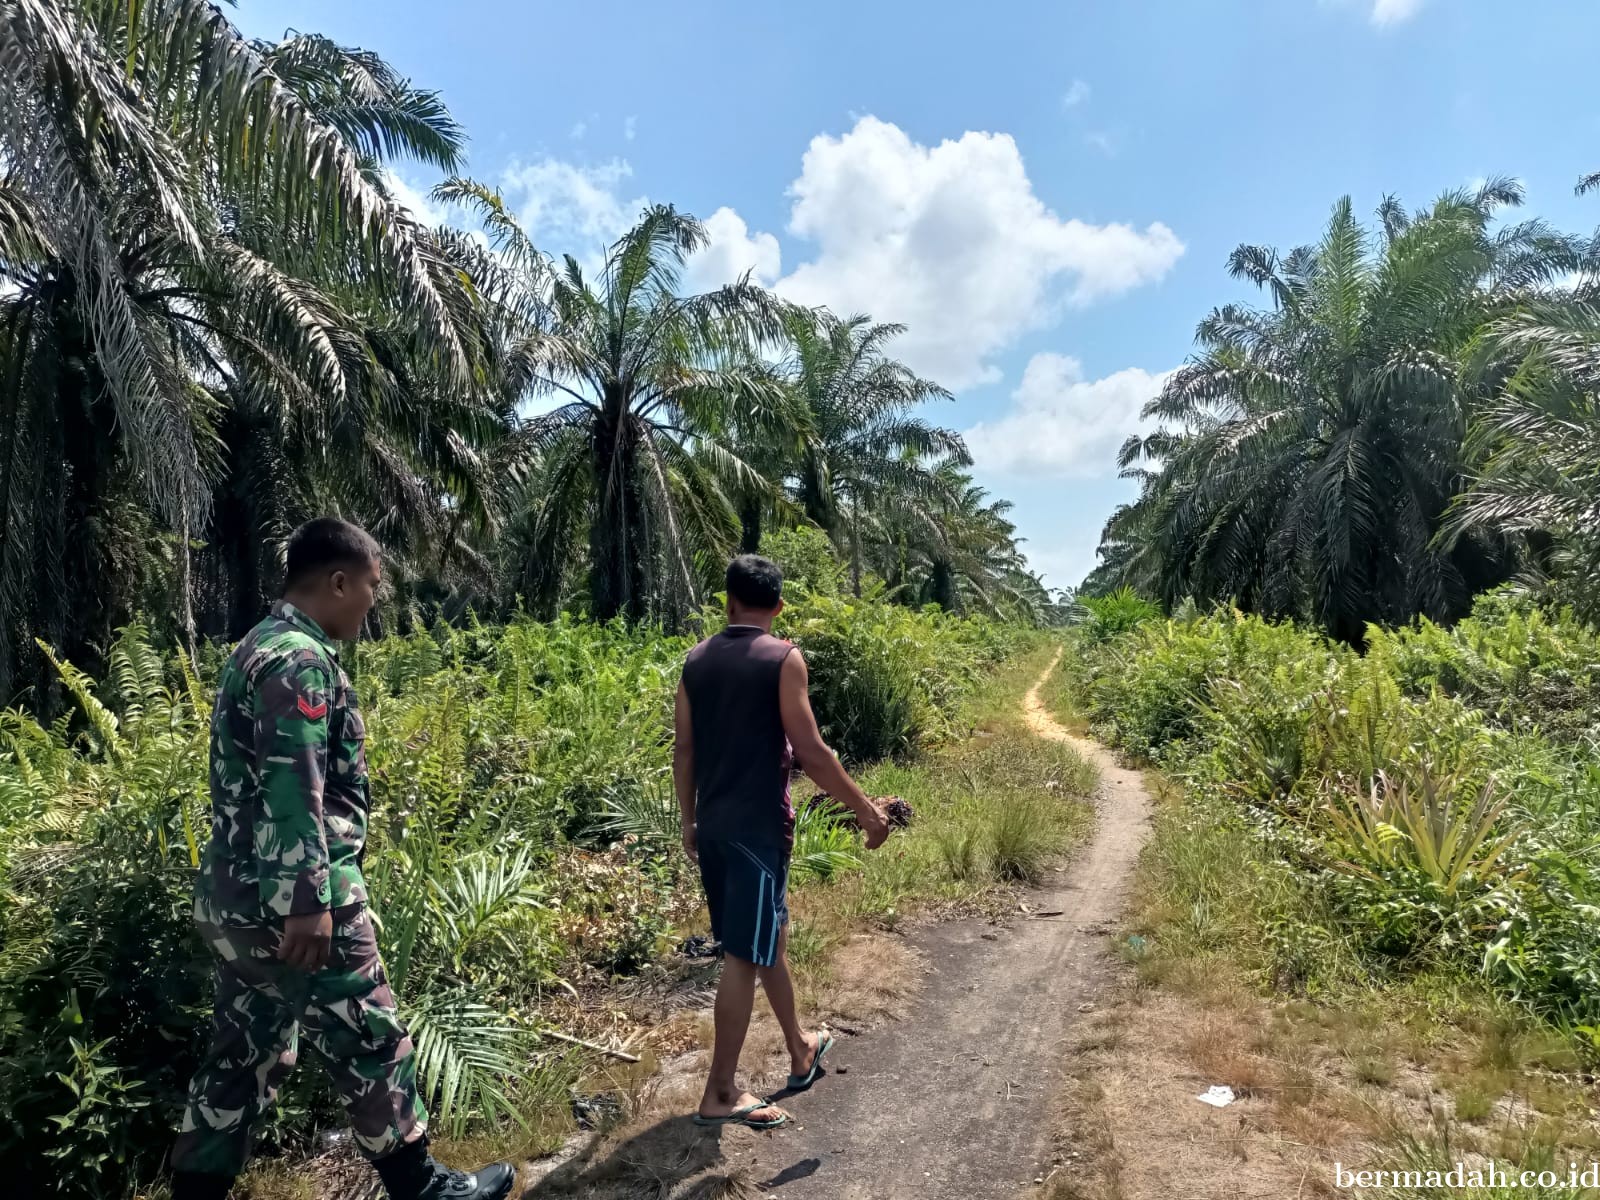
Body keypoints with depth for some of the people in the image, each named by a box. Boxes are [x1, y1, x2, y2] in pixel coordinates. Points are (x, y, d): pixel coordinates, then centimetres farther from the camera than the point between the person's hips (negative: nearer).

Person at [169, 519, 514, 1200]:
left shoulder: (257, 648, 14)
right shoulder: (301, 660, -19)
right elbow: (294, 792, -25)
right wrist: (309, 902, -24)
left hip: (236, 900, 10)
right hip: (290, 906, -10)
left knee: (245, 1056, 18)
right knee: (370, 1045, 6)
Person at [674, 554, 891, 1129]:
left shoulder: (696, 660, 6)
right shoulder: (783, 659, -12)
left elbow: (683, 750, 8)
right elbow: (810, 753, -16)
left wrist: (689, 820, 20)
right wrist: (867, 811, -6)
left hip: (712, 826, 7)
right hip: (758, 827, -7)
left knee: (770, 936, 21)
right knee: (744, 957, 3)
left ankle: (801, 1052, 38)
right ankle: (720, 1095, 14)